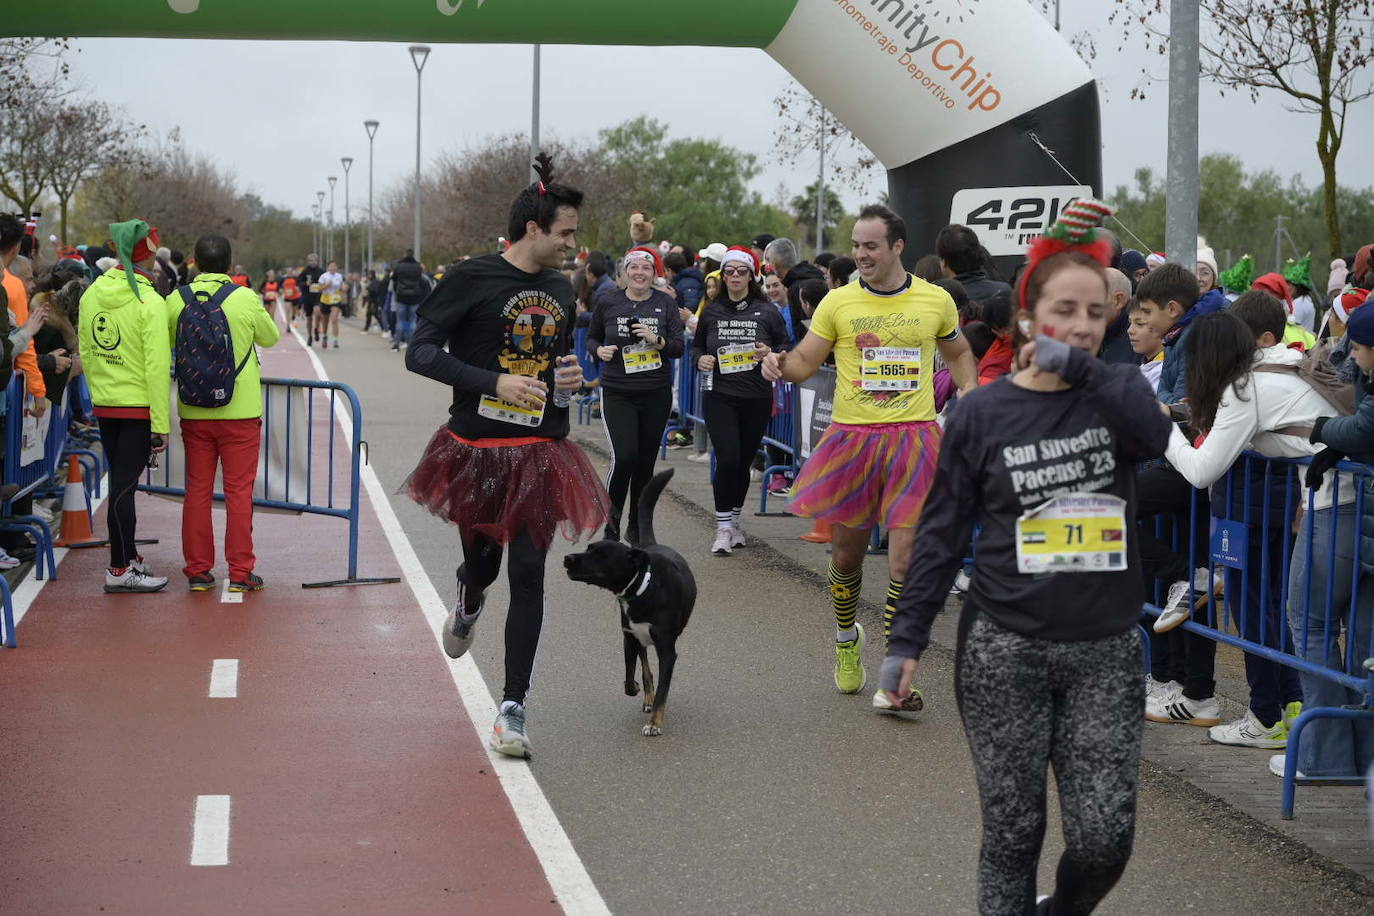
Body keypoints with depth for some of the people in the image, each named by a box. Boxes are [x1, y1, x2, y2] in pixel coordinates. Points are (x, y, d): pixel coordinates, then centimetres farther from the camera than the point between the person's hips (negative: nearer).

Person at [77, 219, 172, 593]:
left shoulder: (92, 294, 4)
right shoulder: (150, 302, -16)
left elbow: (85, 353, 12)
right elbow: (157, 367, -17)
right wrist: (160, 426, -14)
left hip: (104, 405, 6)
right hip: (139, 408, -6)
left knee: (121, 481, 16)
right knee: (124, 485, -2)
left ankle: (129, 557, 28)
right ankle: (120, 570, 4)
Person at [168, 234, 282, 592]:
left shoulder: (177, 301, -4)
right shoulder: (246, 299, -9)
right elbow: (271, 338, 7)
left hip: (194, 412, 2)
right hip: (240, 411, -2)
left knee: (197, 490, 10)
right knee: (239, 491, 4)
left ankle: (197, 570, 13)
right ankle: (240, 572, 5)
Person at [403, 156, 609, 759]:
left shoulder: (560, 290, 11)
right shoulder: (472, 279, -9)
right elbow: (420, 354, -13)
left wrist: (571, 376, 5)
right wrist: (495, 382, -23)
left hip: (541, 454, 3)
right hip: (477, 448, -3)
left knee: (528, 573, -4)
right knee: (481, 560, 12)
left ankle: (512, 709, 2)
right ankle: (468, 605, 52)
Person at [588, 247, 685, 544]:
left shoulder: (665, 303, 2)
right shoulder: (608, 302, 1)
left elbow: (679, 347, 0)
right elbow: (591, 338, 14)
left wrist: (657, 340, -19)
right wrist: (599, 350, -7)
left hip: (657, 394, 2)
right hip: (617, 393, -2)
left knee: (645, 462, 7)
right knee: (623, 457, -16)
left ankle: (637, 528, 22)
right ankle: (612, 520, 8)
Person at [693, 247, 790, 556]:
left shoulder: (766, 312, 1)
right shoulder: (711, 311, 5)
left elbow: (787, 347, 8)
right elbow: (696, 345, 17)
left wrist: (770, 354, -12)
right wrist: (700, 359, -4)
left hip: (756, 399, 1)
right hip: (720, 397, -1)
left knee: (744, 461, 9)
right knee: (727, 459, -14)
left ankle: (734, 520, 28)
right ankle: (723, 527, -6)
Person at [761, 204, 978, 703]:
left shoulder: (936, 300, 4)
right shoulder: (839, 302, 1)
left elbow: (958, 352, 21)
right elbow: (806, 360, 4)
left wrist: (970, 397, 6)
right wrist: (779, 363, -17)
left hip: (914, 438, 0)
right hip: (852, 438, 1)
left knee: (906, 557, -8)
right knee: (846, 552, 11)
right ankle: (846, 641, 39)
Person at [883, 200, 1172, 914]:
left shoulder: (1118, 391, 3)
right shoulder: (982, 413, -1)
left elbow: (1158, 437, -20)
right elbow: (942, 534, 2)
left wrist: (1079, 367, -22)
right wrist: (906, 639, -2)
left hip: (1106, 651, 1)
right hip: (1004, 649, -1)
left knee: (1104, 838, -1)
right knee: (1012, 835, 3)